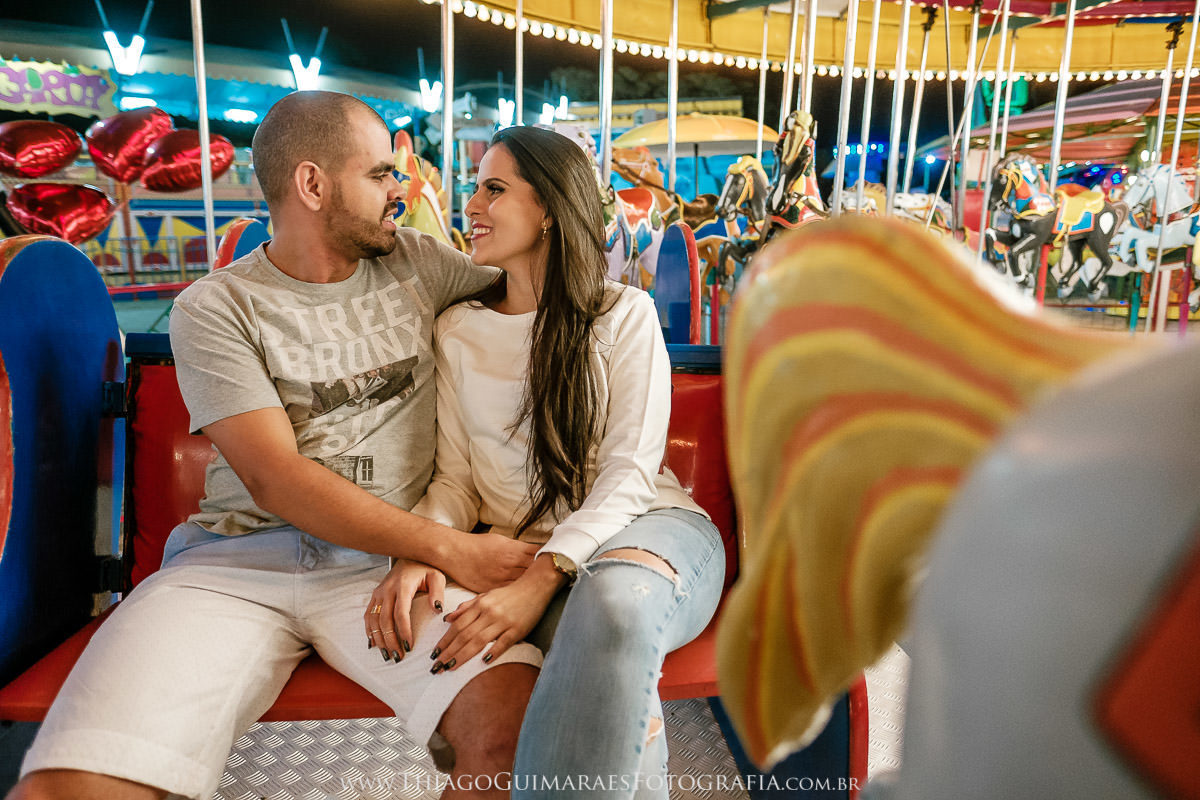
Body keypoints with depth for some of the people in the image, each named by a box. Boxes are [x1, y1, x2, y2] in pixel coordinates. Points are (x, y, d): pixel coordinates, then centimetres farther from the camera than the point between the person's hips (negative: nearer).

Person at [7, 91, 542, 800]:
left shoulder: (416, 262, 12)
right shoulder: (215, 308, 2)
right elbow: (276, 479, -9)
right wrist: (452, 550, -15)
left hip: (390, 560, 2)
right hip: (239, 559, -1)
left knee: (516, 715, -28)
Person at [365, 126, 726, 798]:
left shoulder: (624, 315, 1)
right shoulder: (458, 331, 10)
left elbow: (629, 475, -8)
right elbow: (456, 478, 8)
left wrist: (542, 577, -23)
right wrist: (418, 552, -15)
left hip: (649, 525, 0)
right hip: (518, 550, 1)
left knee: (615, 600, -38)